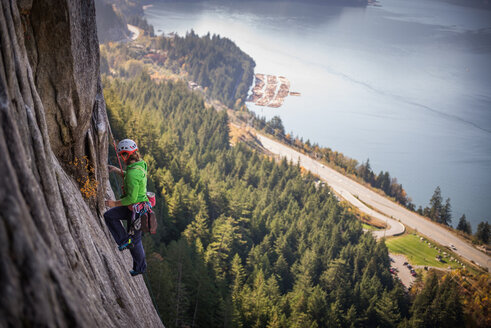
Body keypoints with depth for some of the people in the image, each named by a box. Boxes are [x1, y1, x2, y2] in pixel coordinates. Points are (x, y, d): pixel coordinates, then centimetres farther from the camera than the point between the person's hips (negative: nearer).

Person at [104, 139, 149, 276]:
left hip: (136, 210, -9)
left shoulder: (133, 173, -28)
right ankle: (125, 241, 17)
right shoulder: (140, 165, 1)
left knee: (135, 239, 7)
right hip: (135, 206, 9)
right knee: (109, 216, 13)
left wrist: (115, 203, -16)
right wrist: (118, 171, 18)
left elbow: (132, 198, -28)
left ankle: (140, 267, 22)